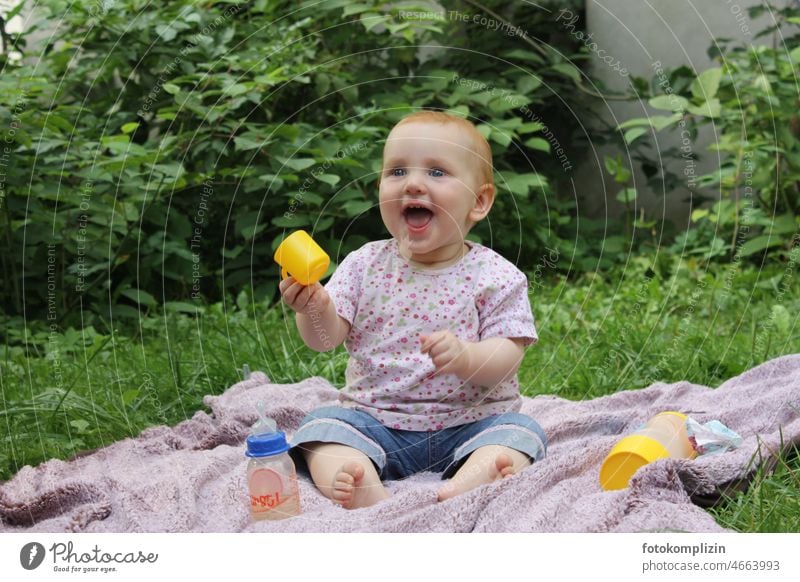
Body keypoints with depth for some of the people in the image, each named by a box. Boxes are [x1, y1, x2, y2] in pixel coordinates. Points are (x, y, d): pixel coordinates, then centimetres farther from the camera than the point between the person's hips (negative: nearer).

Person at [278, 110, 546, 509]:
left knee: (519, 432, -24)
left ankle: (460, 488, -50)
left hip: (469, 422, -1)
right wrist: (314, 308, -25)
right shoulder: (365, 264, 2)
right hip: (374, 421, 2)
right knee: (320, 426, -19)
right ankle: (368, 493, -45)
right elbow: (326, 338, -2)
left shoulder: (495, 277, -6)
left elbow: (506, 356, -12)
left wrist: (465, 357, -34)